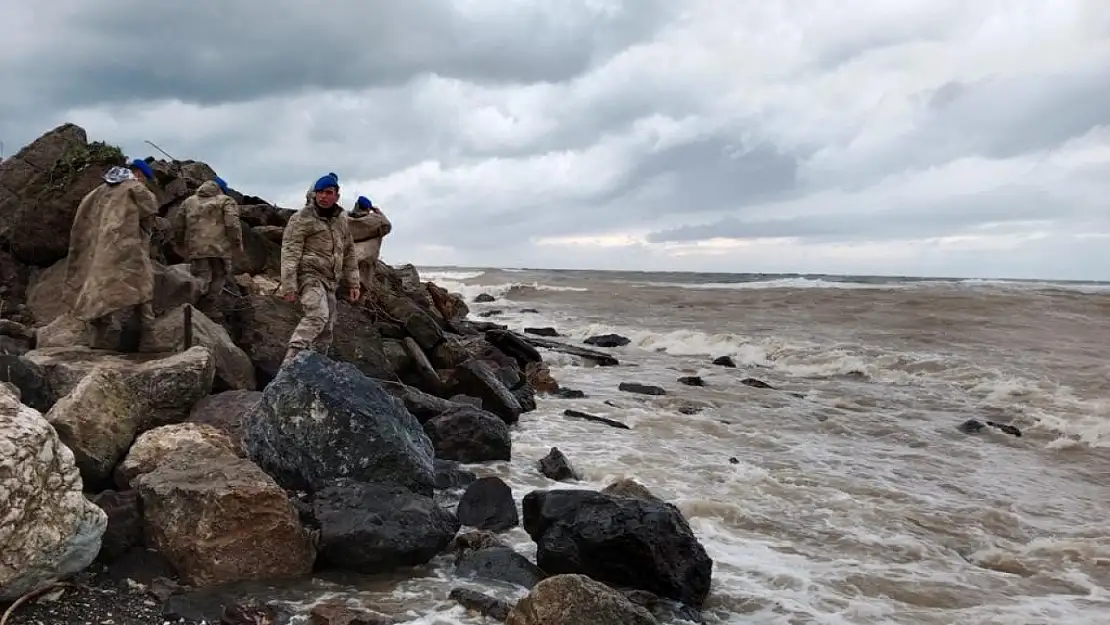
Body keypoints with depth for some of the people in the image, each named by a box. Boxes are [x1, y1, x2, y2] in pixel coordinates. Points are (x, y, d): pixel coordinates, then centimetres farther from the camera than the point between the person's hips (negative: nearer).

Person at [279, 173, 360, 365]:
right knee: (318, 315, -28)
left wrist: (353, 283, 15)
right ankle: (290, 362, -32)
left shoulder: (342, 220, 14)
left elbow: (349, 253, 20)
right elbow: (290, 253, -12)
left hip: (329, 281, 7)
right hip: (309, 274, -7)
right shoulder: (301, 218, -6)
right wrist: (288, 286, -19)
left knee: (327, 328, 8)